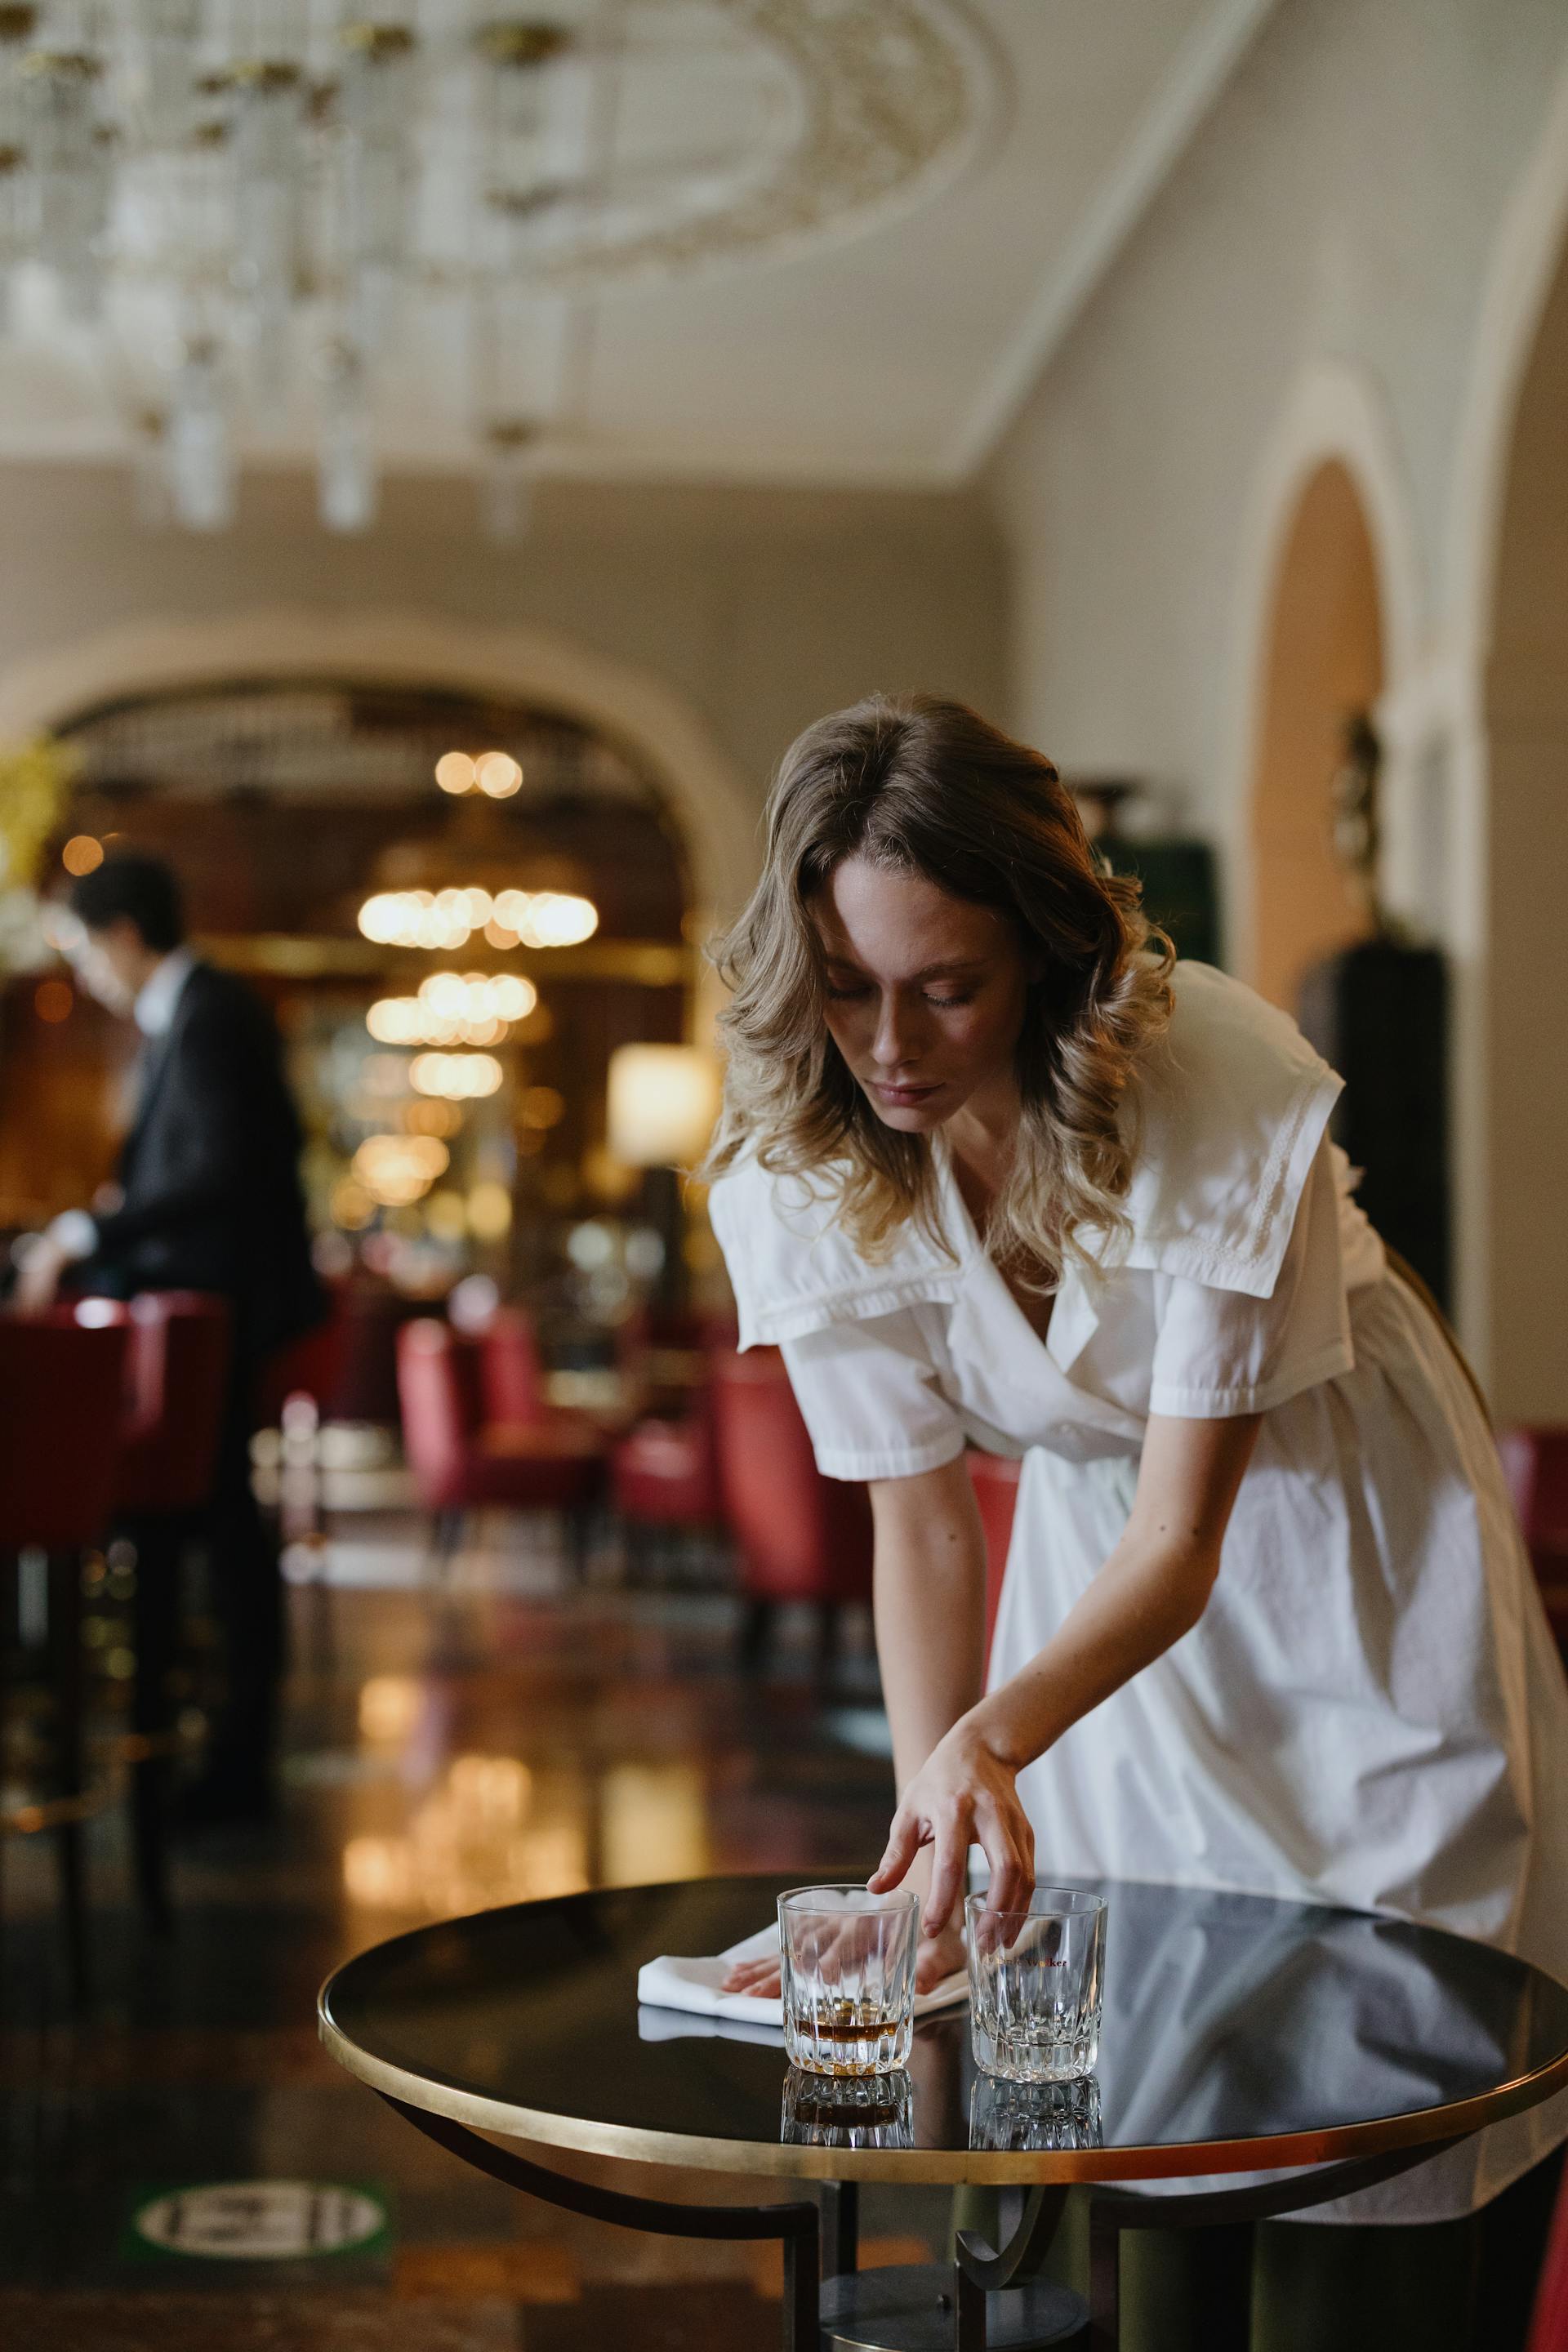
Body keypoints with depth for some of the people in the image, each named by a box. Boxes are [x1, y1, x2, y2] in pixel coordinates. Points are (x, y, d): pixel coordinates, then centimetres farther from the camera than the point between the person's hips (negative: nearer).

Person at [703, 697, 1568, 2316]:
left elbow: (1182, 1535, -29)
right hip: (1097, 1520, 3)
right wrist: (935, 1831, -27)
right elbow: (920, 1525, -14)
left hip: (1344, 1521, -3)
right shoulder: (798, 1164, -21)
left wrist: (992, 1736, -45)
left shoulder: (1221, 1088, -33)